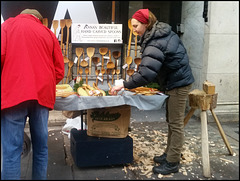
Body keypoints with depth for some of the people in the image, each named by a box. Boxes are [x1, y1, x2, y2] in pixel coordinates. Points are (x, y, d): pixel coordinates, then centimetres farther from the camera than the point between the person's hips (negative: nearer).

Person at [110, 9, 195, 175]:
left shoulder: (155, 44, -25)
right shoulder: (165, 33, 5)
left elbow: (146, 73, -35)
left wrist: (124, 85, -28)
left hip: (178, 84, -10)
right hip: (175, 81, 10)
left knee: (176, 124, -1)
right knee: (171, 121, 17)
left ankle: (172, 163, 9)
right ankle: (169, 154, 30)